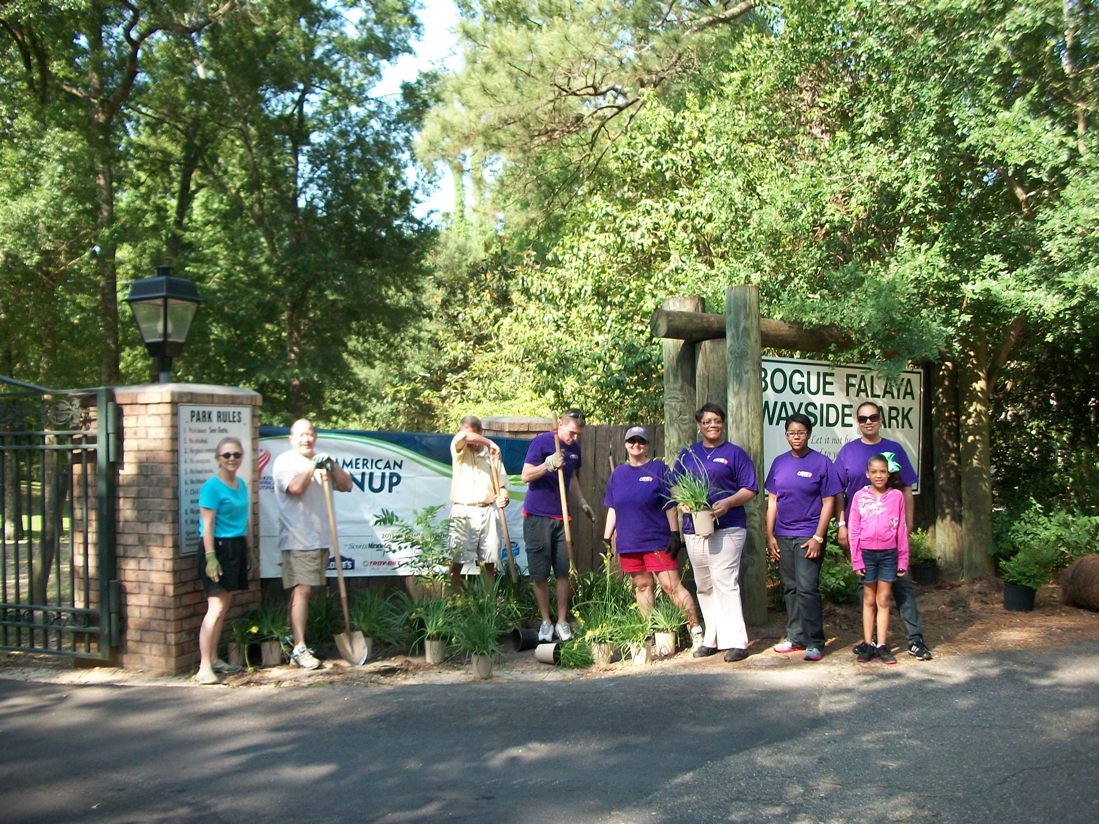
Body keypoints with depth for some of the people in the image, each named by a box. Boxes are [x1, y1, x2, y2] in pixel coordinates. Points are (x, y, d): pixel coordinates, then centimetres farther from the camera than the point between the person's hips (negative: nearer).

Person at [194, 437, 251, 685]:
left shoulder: (241, 484, 13)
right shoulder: (212, 486, -11)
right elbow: (207, 525, -15)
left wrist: (248, 552, 21)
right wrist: (210, 557, -21)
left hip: (237, 548, 8)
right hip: (218, 547, -8)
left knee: (224, 608, 12)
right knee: (215, 608, -13)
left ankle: (214, 659, 20)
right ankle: (204, 667, -14)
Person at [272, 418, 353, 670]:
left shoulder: (321, 461, 17)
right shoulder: (285, 461, -3)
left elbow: (346, 486, 8)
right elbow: (295, 487, -19)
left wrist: (332, 465, -5)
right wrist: (312, 465, -16)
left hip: (320, 538, 7)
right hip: (297, 539, -6)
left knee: (305, 590, 9)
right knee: (301, 590, -13)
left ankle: (298, 646, 13)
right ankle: (299, 649, -14)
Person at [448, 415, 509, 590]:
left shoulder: (492, 455, 12)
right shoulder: (459, 450, 4)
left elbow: (501, 484, 11)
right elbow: (463, 436, -19)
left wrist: (503, 497, -10)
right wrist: (490, 443, -13)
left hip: (488, 512, 3)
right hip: (463, 512, -3)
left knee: (489, 563, 4)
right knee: (457, 561, -6)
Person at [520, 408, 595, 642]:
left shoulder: (575, 448, 9)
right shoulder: (541, 443, -9)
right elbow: (526, 476, -13)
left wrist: (582, 501, 19)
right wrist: (548, 465, -27)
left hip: (561, 518, 5)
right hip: (537, 517, -5)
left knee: (563, 572, 1)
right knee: (539, 573, 1)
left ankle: (562, 621, 10)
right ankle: (546, 621, 12)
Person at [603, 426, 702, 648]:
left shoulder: (658, 469, 0)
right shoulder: (618, 473, 12)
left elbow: (670, 505, -2)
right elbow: (612, 509, 15)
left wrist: (675, 534, -6)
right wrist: (606, 537, 10)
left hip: (658, 540, -4)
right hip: (629, 542, 4)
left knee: (671, 585, -9)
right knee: (642, 586, 10)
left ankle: (696, 631, -6)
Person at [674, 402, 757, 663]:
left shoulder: (735, 453, 4)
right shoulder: (687, 454, 16)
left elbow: (750, 489, 0)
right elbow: (675, 487, 18)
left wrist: (728, 502, -16)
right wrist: (683, 502, -3)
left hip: (727, 528, -5)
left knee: (725, 583, -12)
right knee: (704, 587, 9)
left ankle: (735, 641, -10)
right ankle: (711, 639, 17)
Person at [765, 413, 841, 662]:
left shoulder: (821, 463, -4)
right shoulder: (779, 463, 9)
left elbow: (828, 503, -5)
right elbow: (772, 500, 12)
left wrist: (818, 537, -12)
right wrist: (770, 535, 6)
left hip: (808, 536, -5)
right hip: (782, 536, 5)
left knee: (807, 588, -9)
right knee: (790, 588, 11)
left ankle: (814, 642, -4)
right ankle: (795, 636, 20)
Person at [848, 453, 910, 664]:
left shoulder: (896, 496, 1)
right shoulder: (860, 496, 0)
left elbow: (901, 530, 4)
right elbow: (854, 530, 0)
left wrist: (903, 560, 4)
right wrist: (856, 559, -4)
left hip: (889, 553, 0)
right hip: (867, 553, 0)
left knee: (883, 600, 4)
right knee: (869, 599, 7)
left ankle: (882, 645, 8)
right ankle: (868, 645, 11)